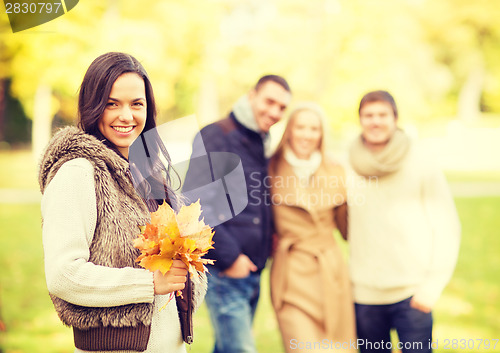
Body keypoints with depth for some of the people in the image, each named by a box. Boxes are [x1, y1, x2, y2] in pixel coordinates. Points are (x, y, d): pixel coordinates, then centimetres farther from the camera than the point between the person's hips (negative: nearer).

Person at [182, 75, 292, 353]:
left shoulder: (264, 146, 15)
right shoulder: (215, 137, -10)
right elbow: (197, 205, -17)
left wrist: (271, 234, 9)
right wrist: (228, 257, -16)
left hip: (252, 269, 8)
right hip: (223, 269, -8)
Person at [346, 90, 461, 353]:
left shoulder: (421, 166, -2)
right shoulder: (350, 170, 5)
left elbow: (446, 228, -2)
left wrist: (433, 285, -9)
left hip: (412, 294, -2)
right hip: (365, 295, 3)